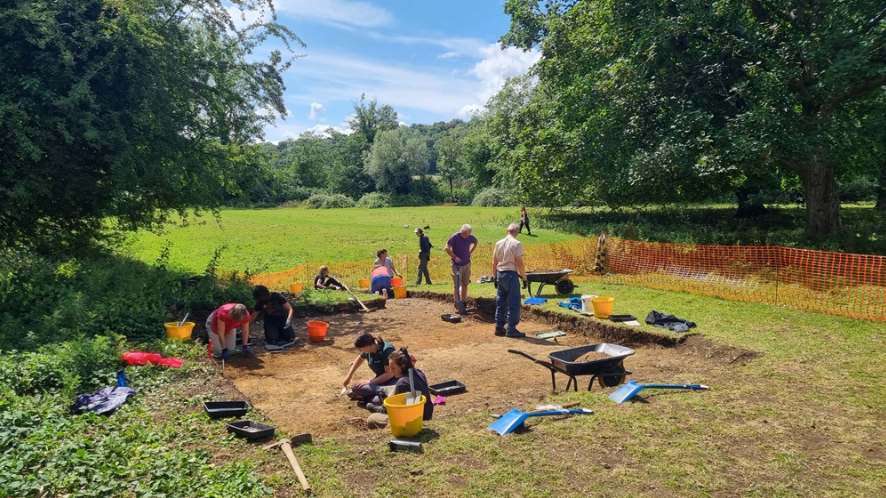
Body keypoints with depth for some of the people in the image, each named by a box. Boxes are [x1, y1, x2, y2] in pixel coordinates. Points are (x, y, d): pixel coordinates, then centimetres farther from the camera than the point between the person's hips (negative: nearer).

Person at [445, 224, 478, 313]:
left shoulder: (470, 237, -3)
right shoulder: (455, 237, -16)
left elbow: (475, 242, 19)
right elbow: (447, 248, -16)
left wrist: (470, 252, 9)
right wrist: (454, 257, -19)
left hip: (467, 264, 5)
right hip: (457, 265, -5)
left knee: (465, 284, 13)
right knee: (458, 285, -6)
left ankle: (463, 302, 24)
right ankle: (458, 304, -3)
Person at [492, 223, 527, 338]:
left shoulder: (498, 243, 9)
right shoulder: (516, 244, -10)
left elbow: (494, 263, 11)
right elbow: (519, 263, -14)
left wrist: (495, 276, 19)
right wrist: (524, 277, -4)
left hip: (500, 274, 7)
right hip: (511, 274, -7)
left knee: (500, 302, 13)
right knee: (513, 303, -1)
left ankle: (499, 327, 17)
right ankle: (511, 329, 0)